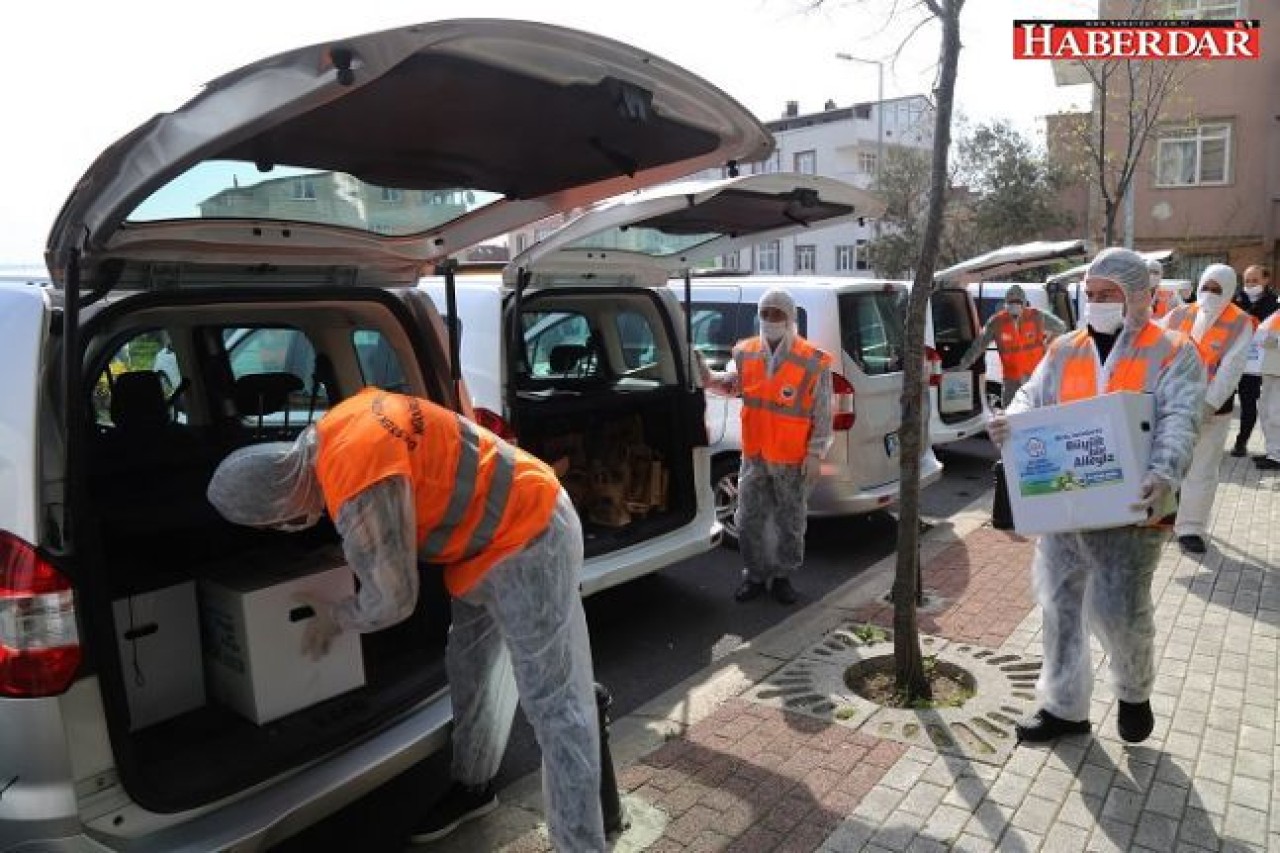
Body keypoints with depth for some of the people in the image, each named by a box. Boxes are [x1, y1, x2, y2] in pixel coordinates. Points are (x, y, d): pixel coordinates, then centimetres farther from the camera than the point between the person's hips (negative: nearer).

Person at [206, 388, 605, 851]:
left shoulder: (362, 489, -31)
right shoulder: (329, 433, 0)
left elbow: (392, 601, -18)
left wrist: (333, 618, 2)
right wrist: (357, 550, 24)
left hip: (527, 538, -10)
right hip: (500, 524, 10)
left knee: (554, 707, -5)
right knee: (470, 669, 22)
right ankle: (473, 786, 41)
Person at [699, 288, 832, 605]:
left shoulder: (812, 363, -10)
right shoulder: (746, 353, 2)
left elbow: (823, 415, -7)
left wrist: (815, 454, -9)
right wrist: (708, 376, -17)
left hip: (792, 459, -3)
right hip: (754, 456, 3)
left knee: (790, 523, 11)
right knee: (749, 520, 10)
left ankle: (783, 576, 28)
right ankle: (755, 576, 27)